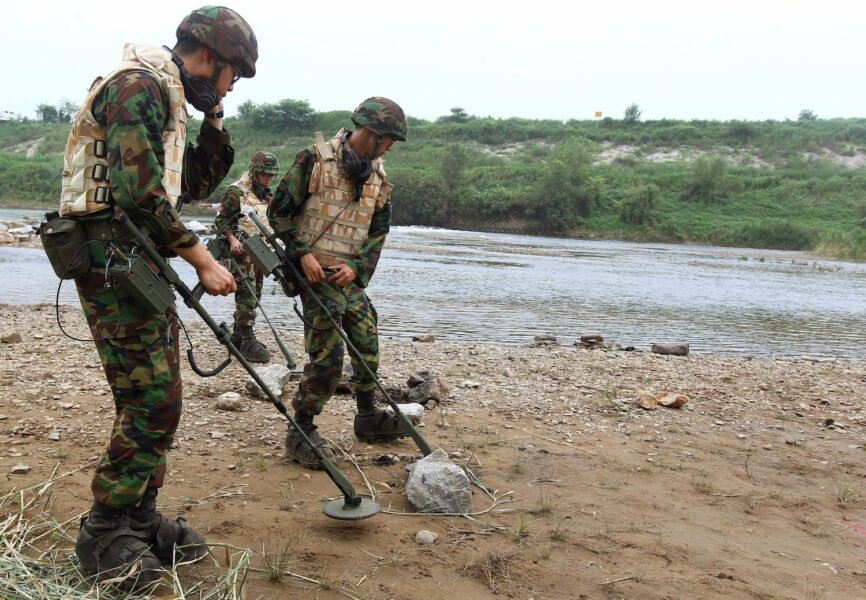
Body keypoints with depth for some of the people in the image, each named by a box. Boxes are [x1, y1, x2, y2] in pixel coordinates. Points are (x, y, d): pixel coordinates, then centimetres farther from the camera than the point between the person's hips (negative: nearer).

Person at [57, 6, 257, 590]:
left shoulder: (169, 100, 20)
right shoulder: (138, 85, -12)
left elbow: (198, 182, 25)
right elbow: (139, 192, -22)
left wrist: (214, 120, 14)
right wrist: (203, 260, -18)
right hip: (113, 260, -10)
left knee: (157, 396, 12)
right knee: (153, 401, -8)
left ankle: (140, 518, 23)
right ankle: (105, 533, 5)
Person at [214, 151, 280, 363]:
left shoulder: (266, 193, 15)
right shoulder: (236, 192, -9)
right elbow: (221, 220, -9)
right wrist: (232, 239, -22)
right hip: (242, 252, -8)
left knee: (254, 296, 11)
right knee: (247, 296, -11)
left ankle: (238, 336, 21)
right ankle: (248, 343, -10)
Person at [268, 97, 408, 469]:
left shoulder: (378, 177, 9)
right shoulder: (315, 160, -9)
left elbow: (378, 231, 13)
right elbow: (279, 211, -6)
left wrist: (357, 267, -3)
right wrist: (301, 253, -14)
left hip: (350, 274, 7)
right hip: (315, 271, -7)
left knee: (368, 345, 12)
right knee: (328, 355, -11)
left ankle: (368, 417, 30)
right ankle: (301, 434, 1)